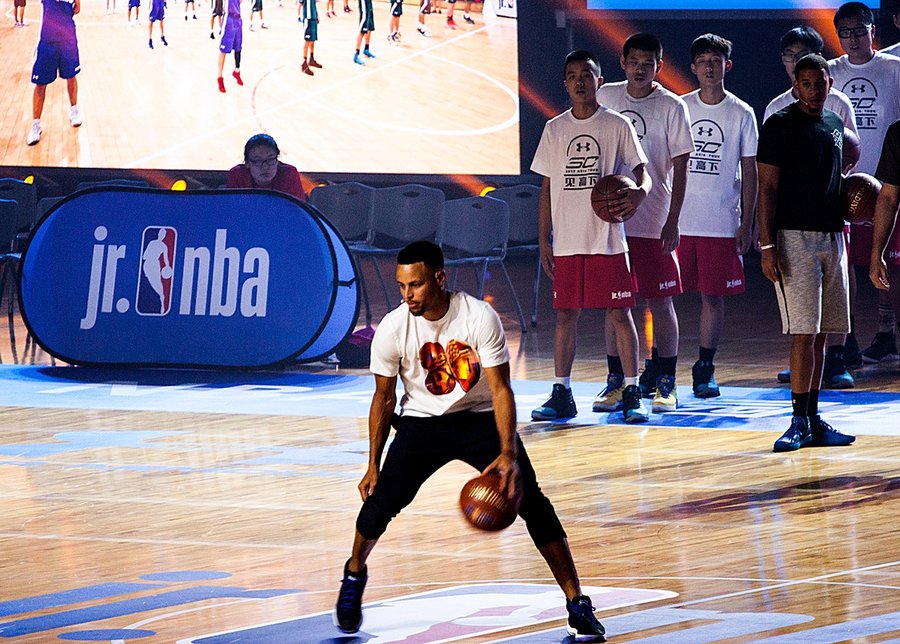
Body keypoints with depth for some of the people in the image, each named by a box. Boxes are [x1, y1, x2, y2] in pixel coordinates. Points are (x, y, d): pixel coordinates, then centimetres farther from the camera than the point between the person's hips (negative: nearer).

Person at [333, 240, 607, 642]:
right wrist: (373, 465, -3)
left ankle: (577, 604, -6)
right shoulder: (392, 329, -16)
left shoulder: (480, 318, -23)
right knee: (381, 500, -15)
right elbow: (384, 398, -2)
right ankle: (355, 574, 17)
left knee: (530, 500, -14)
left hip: (480, 417, -1)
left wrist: (509, 455, -33)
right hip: (421, 421, 1)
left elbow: (500, 389, -22)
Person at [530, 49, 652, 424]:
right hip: (567, 241, 3)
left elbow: (642, 174, 2)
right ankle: (561, 395, 8)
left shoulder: (617, 126, 1)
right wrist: (544, 239, 8)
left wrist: (638, 193, -22)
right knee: (565, 314, 4)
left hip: (607, 239, -3)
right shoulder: (554, 129, 10)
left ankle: (630, 393, 2)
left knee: (619, 313, -2)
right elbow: (547, 187, 13)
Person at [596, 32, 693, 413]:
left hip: (654, 223, -3)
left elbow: (680, 167, -5)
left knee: (660, 302, -2)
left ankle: (664, 381, 4)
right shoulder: (605, 97, 6)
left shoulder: (671, 107, -4)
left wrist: (672, 221, -11)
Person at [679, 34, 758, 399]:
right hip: (679, 221, 1)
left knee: (713, 296, 3)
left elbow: (750, 172, 4)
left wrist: (747, 224, -1)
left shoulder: (741, 114, 3)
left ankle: (705, 369, 13)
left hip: (721, 224, -1)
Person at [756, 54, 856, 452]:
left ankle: (814, 421, 11)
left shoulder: (834, 125, 15)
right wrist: (767, 246, -16)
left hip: (831, 236, 7)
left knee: (820, 336, 7)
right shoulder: (780, 126, -7)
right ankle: (800, 422, -9)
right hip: (794, 237, -7)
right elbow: (767, 189, -9)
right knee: (804, 333, -11)